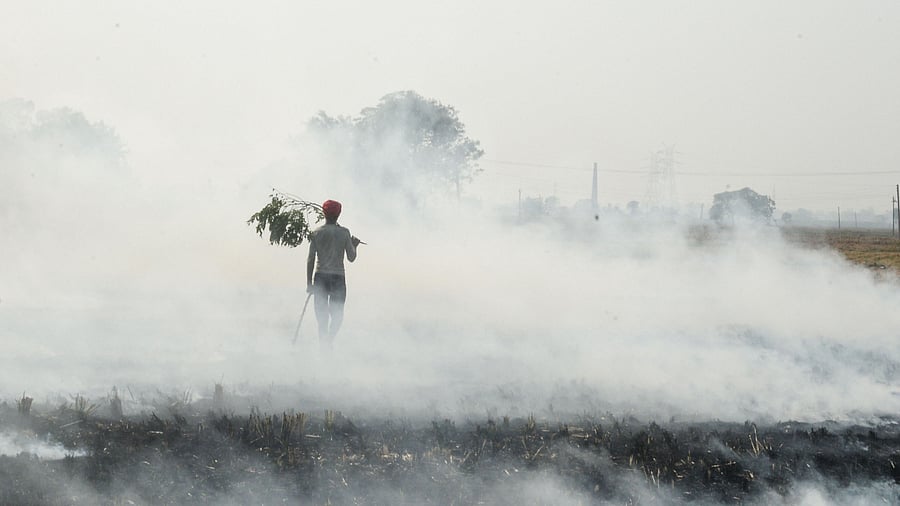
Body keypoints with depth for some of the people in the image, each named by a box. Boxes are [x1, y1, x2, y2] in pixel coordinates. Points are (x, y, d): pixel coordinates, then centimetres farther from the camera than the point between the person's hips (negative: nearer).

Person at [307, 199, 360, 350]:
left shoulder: (316, 233, 1)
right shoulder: (344, 233, -1)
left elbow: (310, 260, 0)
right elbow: (351, 258, 1)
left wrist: (309, 283, 4)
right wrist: (354, 245, 22)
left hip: (320, 277, 1)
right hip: (338, 277, -1)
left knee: (322, 315, 11)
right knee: (337, 315, 6)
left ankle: (323, 343, 7)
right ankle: (330, 339, -19)